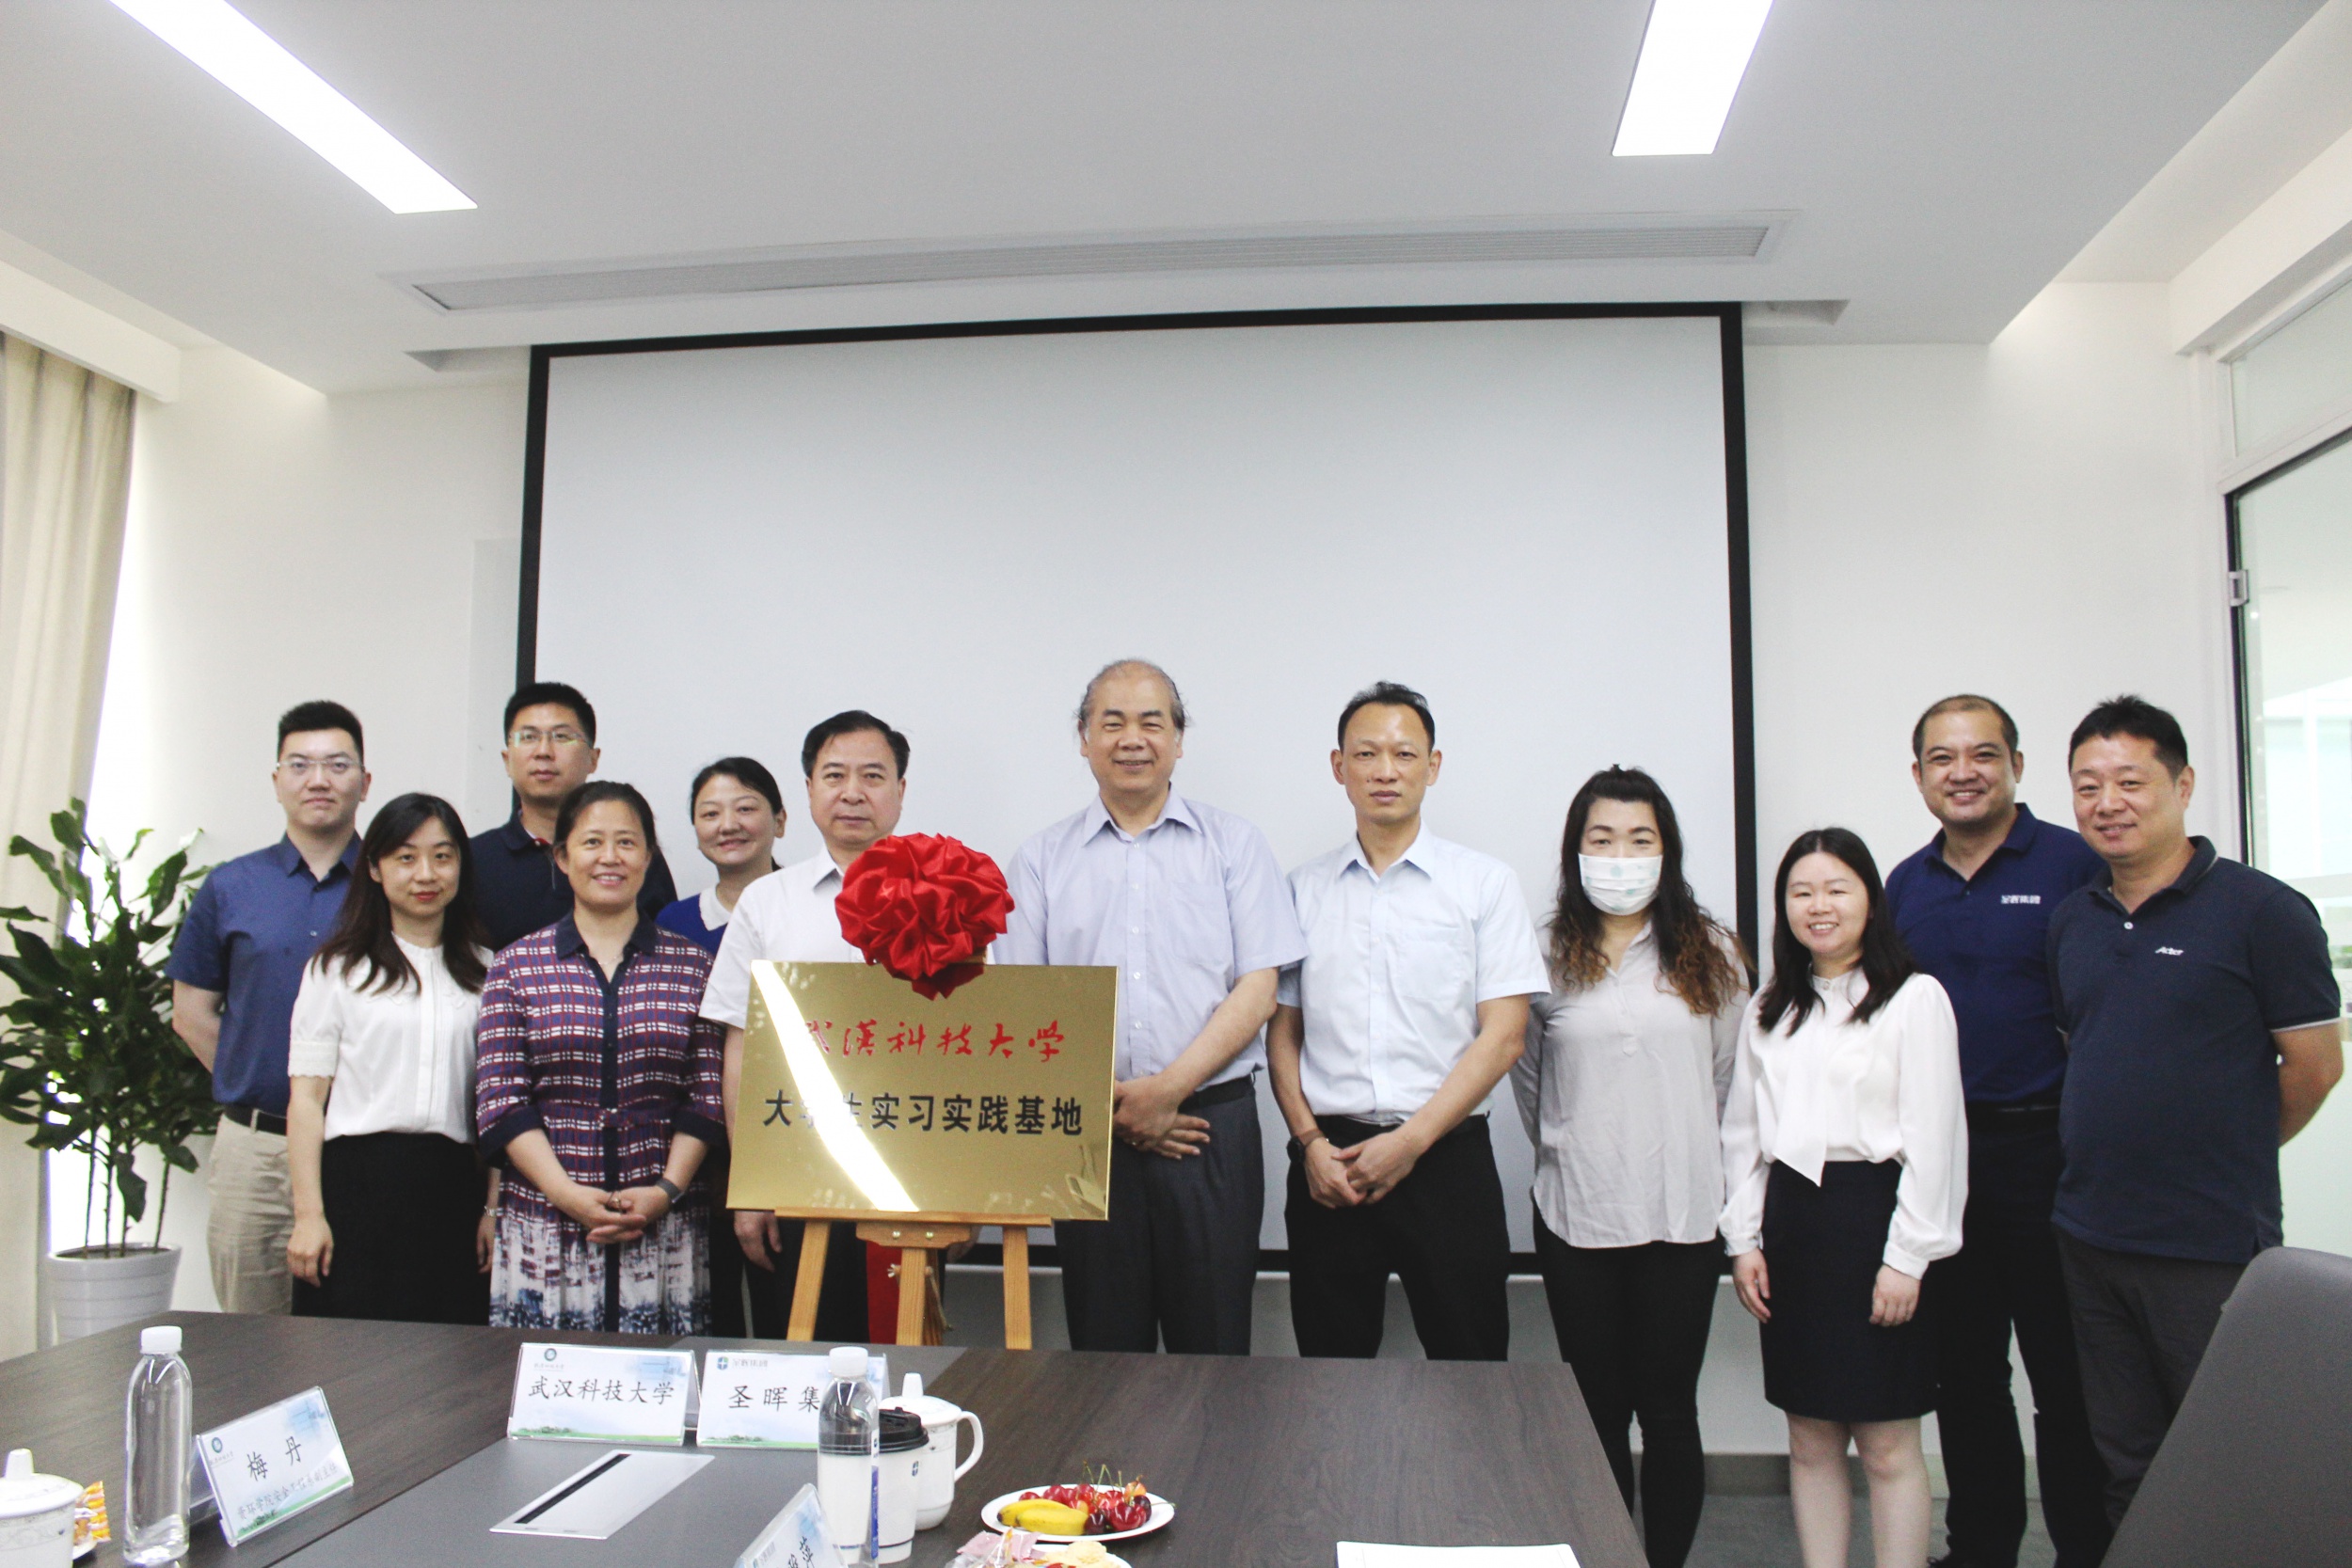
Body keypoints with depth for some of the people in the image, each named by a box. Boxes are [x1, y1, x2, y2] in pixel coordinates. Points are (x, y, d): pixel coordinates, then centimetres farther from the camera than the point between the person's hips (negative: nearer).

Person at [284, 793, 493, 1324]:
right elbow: (306, 1100, 2)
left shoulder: (483, 974, 12)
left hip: (452, 1190, 2)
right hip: (357, 1182, -1)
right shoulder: (338, 970, 7)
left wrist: (495, 1208, 4)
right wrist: (308, 1214, -6)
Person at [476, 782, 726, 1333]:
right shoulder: (516, 967, 7)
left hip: (664, 1228, 0)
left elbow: (707, 1096, 3)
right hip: (544, 1224, 0)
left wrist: (666, 1190, -9)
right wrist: (567, 1192, -10)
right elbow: (499, 1100, 1)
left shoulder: (692, 966, 7)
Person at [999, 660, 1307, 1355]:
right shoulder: (1042, 859, 9)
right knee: (1103, 1343, 8)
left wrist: (1168, 1089, -11)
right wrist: (1104, 1103, -8)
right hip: (1086, 1132, 1)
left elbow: (1257, 988, -1)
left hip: (1211, 1122, -1)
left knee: (1214, 1342, 2)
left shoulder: (1233, 845, 6)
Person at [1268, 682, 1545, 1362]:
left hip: (1446, 1158, -2)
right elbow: (1283, 1031, 10)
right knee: (1332, 1374, 8)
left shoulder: (1485, 883, 2)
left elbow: (1503, 1035, -4)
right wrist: (1311, 1142, -4)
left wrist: (1409, 1141, -11)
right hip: (1328, 1164, 2)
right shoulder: (1304, 889, 9)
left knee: (1468, 1364, 3)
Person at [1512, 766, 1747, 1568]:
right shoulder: (1547, 958, 0)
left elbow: (1724, 1079, 10)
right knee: (1598, 1411, 10)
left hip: (1681, 1211, 0)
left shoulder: (1713, 958, 1)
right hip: (1577, 1214, 0)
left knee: (1669, 1412, 8)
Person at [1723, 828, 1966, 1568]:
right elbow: (1743, 1132, 14)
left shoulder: (1915, 999, -4)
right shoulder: (1769, 1010, 13)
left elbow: (1931, 1138, -8)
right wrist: (1744, 1241, 7)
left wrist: (1906, 1257, -11)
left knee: (1887, 1444, 1)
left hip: (1873, 1214, -5)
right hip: (1791, 1218, 5)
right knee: (1810, 1437, 11)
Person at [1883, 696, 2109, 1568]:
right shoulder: (1903, 886, 9)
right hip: (1934, 1157, 5)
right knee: (1962, 1375, 15)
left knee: (2067, 1380, 4)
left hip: (2047, 1153, -5)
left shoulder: (2073, 867, -7)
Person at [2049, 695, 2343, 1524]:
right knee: (2125, 1469, 16)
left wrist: (2228, 1158, 6)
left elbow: (2315, 1064, -4)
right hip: (2089, 1239, 6)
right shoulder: (2071, 921, 8)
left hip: (2215, 1247, -5)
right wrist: (2108, 1153, 10)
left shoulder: (2261, 910, -8)